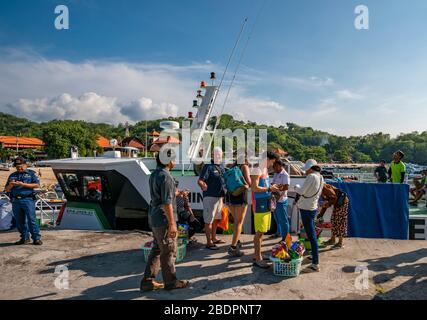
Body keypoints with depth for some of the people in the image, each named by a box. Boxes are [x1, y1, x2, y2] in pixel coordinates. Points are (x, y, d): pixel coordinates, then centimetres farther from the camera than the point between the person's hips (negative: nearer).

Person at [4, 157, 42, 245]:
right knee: (20, 221, 8)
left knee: (31, 220, -9)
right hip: (15, 201, 5)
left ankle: (36, 238, -6)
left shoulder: (31, 173, 7)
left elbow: (37, 185, -5)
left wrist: (23, 184, -13)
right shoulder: (12, 175, 20)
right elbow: (7, 190, 19)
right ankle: (25, 238, 18)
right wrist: (10, 185, -4)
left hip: (28, 200, -5)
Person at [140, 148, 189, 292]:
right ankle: (171, 281, 20)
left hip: (155, 218, 10)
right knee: (168, 252, 5)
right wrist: (172, 224, -20)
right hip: (164, 220, -10)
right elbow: (167, 203, -23)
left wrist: (177, 193, 31)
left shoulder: (154, 174, 10)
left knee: (157, 250, 17)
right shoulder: (166, 176, -20)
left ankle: (148, 281, 23)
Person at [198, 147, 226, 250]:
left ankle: (214, 238, 33)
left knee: (216, 219, 19)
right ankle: (209, 242, 4)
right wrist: (203, 185, -42)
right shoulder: (208, 167, -12)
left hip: (220, 197, 9)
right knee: (209, 220, -3)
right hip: (210, 196, -8)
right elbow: (200, 180, -21)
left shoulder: (221, 167, 13)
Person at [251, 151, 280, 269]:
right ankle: (258, 259, 6)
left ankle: (258, 255, 26)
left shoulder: (264, 169, 15)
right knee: (259, 232, -3)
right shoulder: (257, 169, -14)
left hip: (266, 205, 9)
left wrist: (272, 188, 7)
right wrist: (269, 188, -15)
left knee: (261, 231, 15)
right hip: (260, 205, -9)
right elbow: (254, 188, -21)